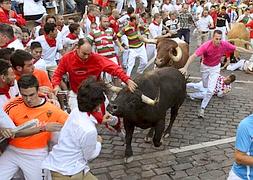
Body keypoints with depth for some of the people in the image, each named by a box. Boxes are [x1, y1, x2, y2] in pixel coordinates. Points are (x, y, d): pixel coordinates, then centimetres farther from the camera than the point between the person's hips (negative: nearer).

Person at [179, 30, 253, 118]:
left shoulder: (225, 44, -24)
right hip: (205, 67, -1)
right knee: (205, 86, 21)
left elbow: (237, 48, -9)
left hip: (215, 68, 1)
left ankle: (202, 108, 6)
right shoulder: (206, 46, -32)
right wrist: (185, 67, -47)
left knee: (210, 90, -9)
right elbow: (193, 56, -38)